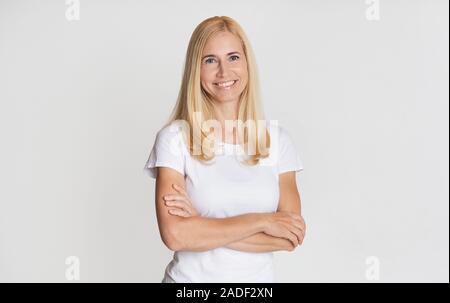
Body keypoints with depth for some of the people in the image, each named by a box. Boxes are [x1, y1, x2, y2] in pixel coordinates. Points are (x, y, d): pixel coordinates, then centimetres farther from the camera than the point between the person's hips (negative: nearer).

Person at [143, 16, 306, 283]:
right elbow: (175, 235, -21)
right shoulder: (174, 137, -13)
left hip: (259, 277, 2)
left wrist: (201, 227, -18)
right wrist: (260, 221, -17)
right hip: (191, 277, -1)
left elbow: (290, 237, -11)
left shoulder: (277, 138, -5)